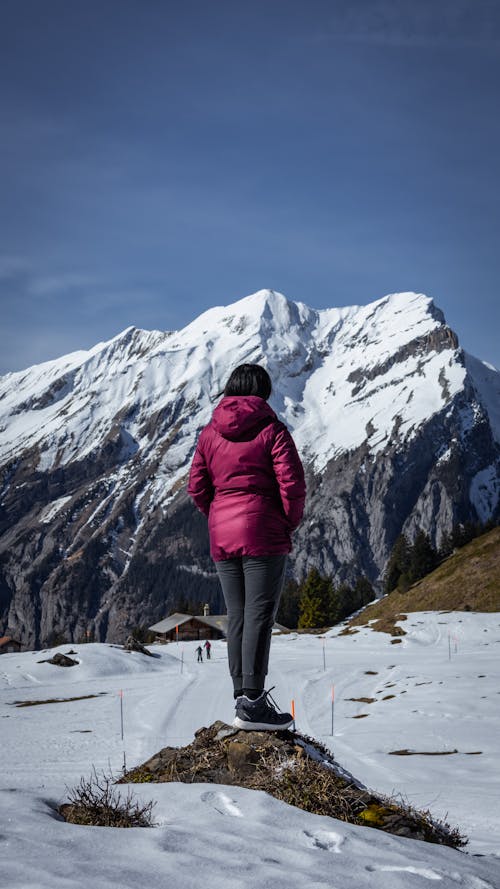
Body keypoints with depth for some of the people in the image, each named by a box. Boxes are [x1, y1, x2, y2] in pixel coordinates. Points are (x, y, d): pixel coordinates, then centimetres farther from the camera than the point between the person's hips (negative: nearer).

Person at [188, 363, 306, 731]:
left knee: (237, 617, 11)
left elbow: (197, 487, 7)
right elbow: (293, 484, -13)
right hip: (264, 537, -5)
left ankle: (242, 696, 15)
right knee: (260, 616, -5)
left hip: (222, 539, 5)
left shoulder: (210, 433, 9)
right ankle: (252, 703, -8)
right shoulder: (272, 429, -6)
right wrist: (290, 522, 2)